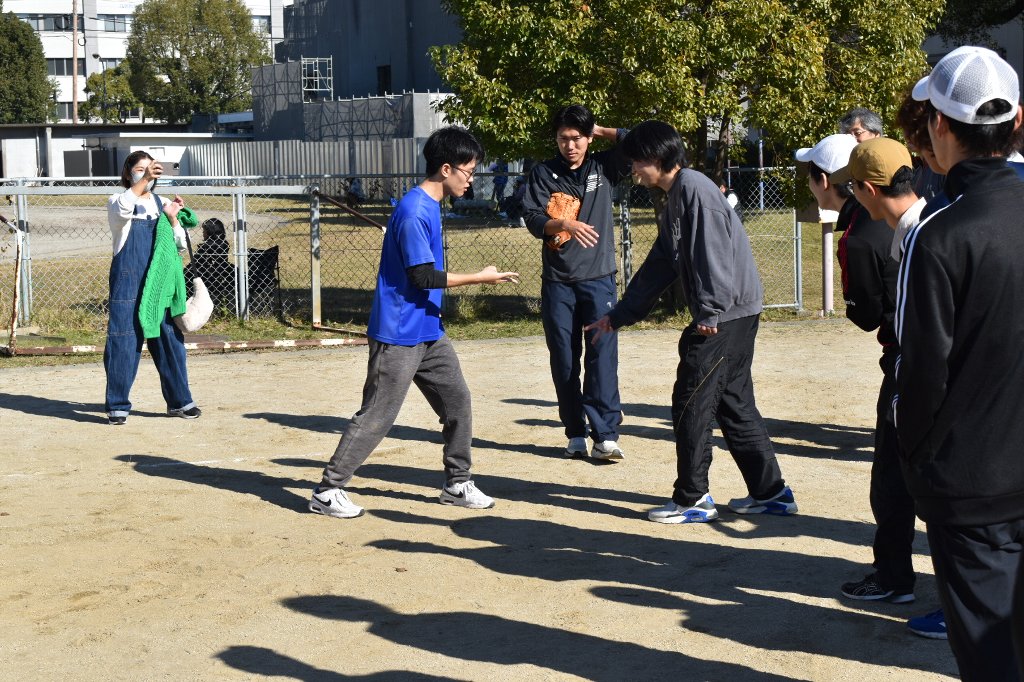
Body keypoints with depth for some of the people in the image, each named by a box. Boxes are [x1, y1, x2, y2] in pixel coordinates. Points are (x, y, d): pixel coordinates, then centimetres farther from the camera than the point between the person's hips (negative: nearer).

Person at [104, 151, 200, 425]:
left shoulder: (162, 205, 14)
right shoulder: (118, 202, 2)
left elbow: (179, 246, 10)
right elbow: (122, 208, -25)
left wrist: (172, 218, -6)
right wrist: (144, 179, -36)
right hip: (128, 283, -4)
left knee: (170, 340, 6)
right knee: (124, 341, -6)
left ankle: (179, 400, 15)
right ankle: (117, 405, 2)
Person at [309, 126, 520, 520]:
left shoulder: (431, 206, 11)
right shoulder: (414, 212, -20)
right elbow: (423, 276, -22)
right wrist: (479, 278, -17)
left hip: (428, 332, 10)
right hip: (398, 335, -10)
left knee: (457, 400, 10)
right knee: (377, 416, -4)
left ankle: (457, 484, 21)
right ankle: (328, 490, 5)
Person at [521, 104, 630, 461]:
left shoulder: (603, 167, 4)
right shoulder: (543, 173, 4)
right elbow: (532, 219, -7)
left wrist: (601, 131, 1)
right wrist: (565, 224, -25)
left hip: (599, 278, -1)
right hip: (557, 281, 1)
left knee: (602, 355, -9)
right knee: (564, 360, 5)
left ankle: (605, 435, -10)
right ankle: (575, 433, 14)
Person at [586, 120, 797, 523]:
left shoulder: (693, 188, -12)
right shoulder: (673, 202, 19)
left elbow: (713, 252, -21)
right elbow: (658, 268, 25)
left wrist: (710, 312, -25)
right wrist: (617, 316, 26)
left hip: (726, 314, -10)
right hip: (725, 317, 10)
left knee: (691, 403, -4)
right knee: (734, 403, 14)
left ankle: (693, 500, 5)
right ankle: (770, 492, 20)